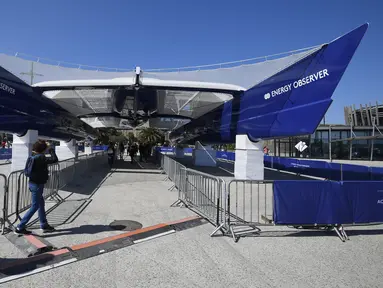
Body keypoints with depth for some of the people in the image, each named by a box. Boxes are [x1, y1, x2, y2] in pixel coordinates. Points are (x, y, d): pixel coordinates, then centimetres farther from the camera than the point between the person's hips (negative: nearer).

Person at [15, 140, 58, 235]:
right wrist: (51, 150, -13)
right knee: (35, 206, 1)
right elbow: (55, 159, -26)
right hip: (37, 185, -9)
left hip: (33, 183, 9)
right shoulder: (41, 158, -20)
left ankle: (44, 225, 27)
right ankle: (20, 227, 7)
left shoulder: (33, 156, 7)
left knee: (41, 204, 17)